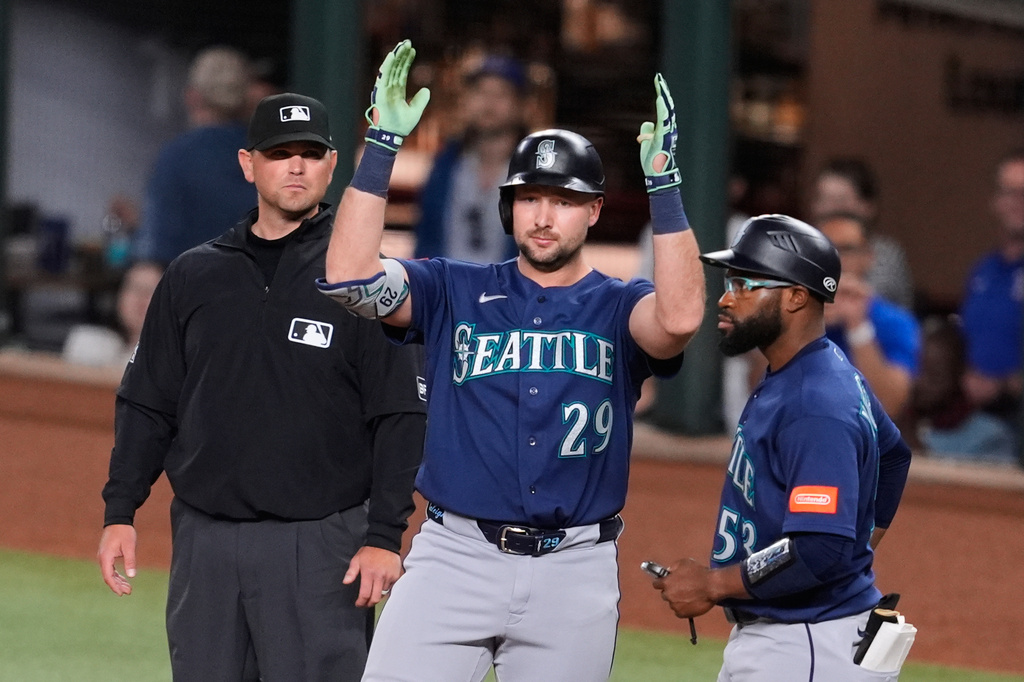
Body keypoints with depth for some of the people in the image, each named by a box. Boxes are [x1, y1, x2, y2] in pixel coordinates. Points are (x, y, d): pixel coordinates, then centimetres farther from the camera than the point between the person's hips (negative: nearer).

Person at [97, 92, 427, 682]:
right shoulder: (194, 275, 11)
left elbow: (402, 417, -4)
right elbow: (147, 405, 15)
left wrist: (384, 537, -12)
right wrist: (120, 513, 7)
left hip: (321, 543, -4)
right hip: (204, 538, 4)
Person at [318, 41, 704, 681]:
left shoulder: (618, 307, 6)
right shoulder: (455, 291, 8)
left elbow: (680, 318, -18)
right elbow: (350, 276, -8)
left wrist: (663, 182, -22)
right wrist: (382, 146, -13)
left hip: (574, 575, 0)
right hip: (454, 556, 0)